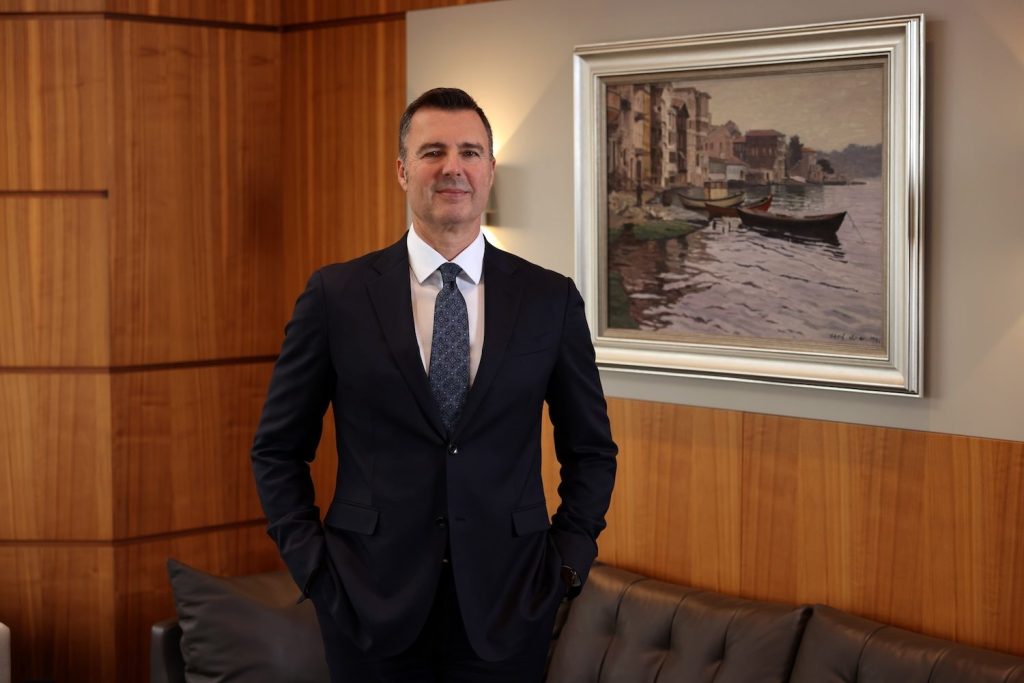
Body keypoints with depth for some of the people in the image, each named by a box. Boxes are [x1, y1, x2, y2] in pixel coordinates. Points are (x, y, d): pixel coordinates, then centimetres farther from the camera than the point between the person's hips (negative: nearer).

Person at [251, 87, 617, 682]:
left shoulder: (551, 299, 1)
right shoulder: (337, 295, -2)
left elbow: (591, 450, 11)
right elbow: (278, 449, 5)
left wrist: (568, 559, 2)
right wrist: (311, 561, -3)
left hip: (507, 603, 1)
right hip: (372, 603, -1)